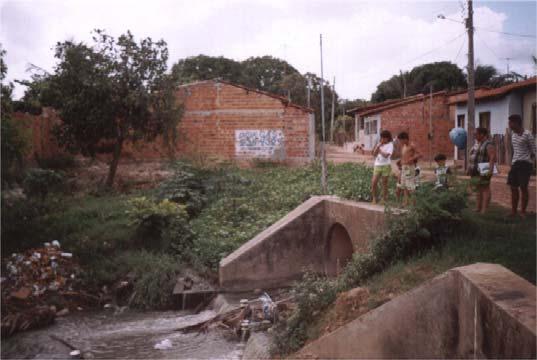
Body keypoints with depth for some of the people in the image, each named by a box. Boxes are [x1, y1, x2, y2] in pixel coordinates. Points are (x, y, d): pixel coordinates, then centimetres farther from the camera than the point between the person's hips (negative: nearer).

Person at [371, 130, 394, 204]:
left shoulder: (390, 145, -3)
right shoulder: (379, 144, 13)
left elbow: (386, 155, -16)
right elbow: (374, 154, 5)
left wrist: (379, 150, -6)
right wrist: (378, 146, -5)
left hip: (386, 166, -4)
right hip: (377, 165, 4)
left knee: (384, 183, 4)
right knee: (374, 182, -4)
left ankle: (384, 199, 14)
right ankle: (374, 198, 9)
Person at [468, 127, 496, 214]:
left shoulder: (488, 145, -12)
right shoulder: (477, 144, 15)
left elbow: (493, 157, -21)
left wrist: (490, 170, -30)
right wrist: (470, 168, 20)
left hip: (483, 171, -9)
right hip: (476, 171, 9)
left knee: (485, 188, -8)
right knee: (478, 189, 9)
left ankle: (484, 210, -10)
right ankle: (478, 208, 13)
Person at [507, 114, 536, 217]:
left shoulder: (527, 135, -11)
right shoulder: (513, 135, 12)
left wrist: (529, 163, -9)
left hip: (525, 163, -7)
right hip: (515, 163, 7)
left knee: (523, 187, -3)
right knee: (513, 187, 9)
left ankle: (523, 212, 5)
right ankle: (513, 211, 17)